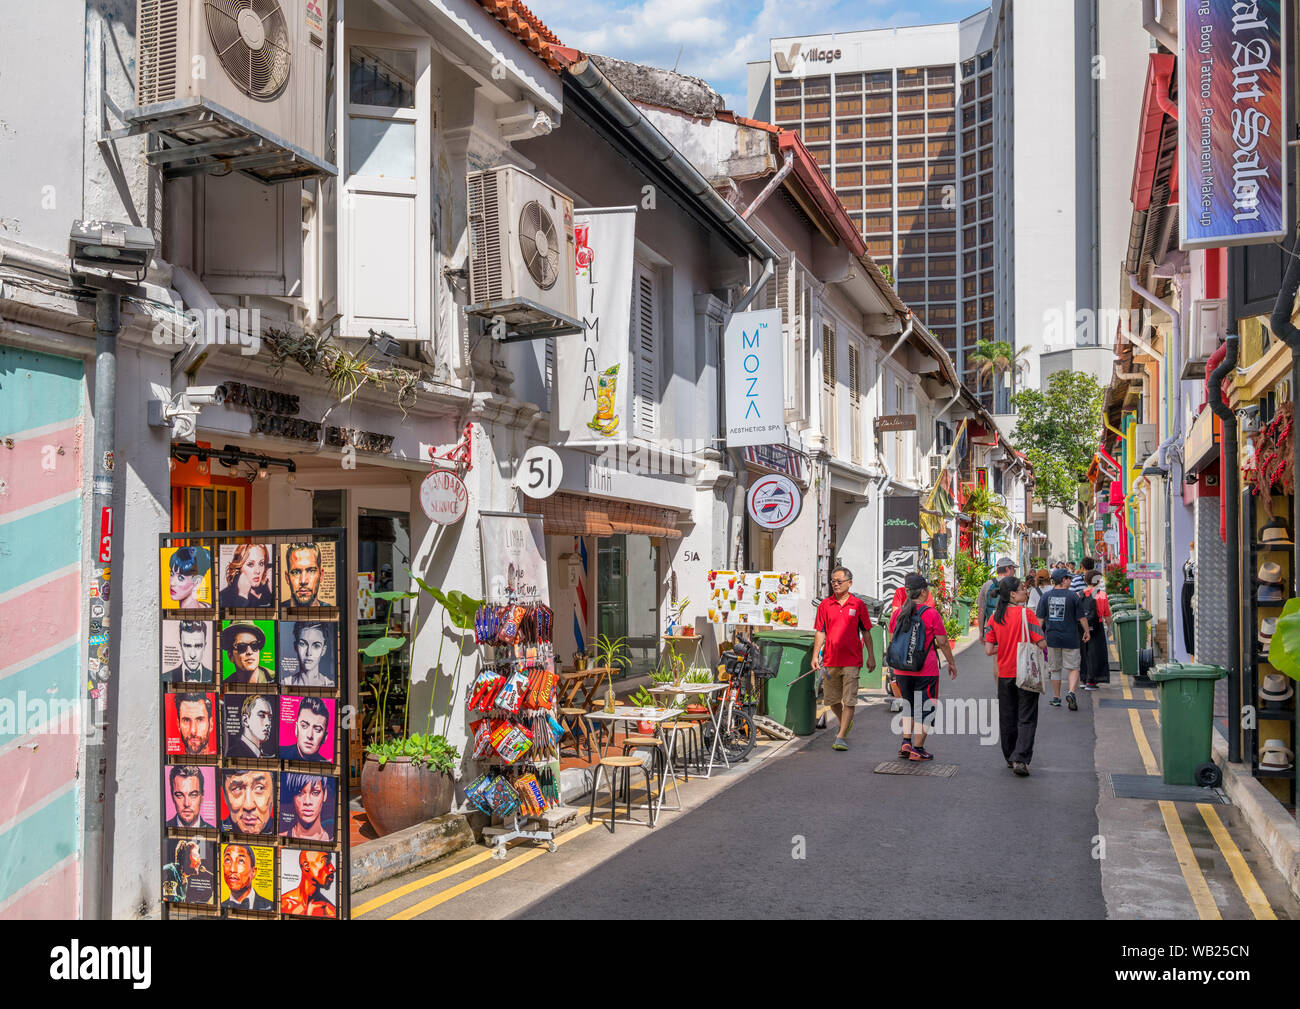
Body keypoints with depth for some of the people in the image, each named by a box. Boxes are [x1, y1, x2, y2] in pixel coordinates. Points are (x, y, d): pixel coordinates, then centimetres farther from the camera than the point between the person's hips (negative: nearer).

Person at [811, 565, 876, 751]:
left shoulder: (858, 605, 1)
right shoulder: (825, 605, 4)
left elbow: (866, 632, 7)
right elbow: (820, 632, 6)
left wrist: (871, 656, 6)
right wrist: (815, 656, -1)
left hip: (852, 660, -2)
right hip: (830, 660, 3)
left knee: (849, 700, -7)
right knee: (832, 699, 12)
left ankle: (841, 736, -3)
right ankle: (845, 724, 38)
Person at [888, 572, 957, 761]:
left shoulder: (898, 612, 3)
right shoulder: (931, 614, -10)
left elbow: (891, 640, 11)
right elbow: (943, 642, -5)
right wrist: (951, 663, 8)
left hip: (902, 669, 5)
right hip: (925, 669, -5)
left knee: (908, 705, 20)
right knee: (923, 709, 5)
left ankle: (906, 743, 12)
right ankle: (917, 749, 8)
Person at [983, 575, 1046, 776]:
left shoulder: (995, 616, 0)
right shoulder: (1026, 613, -12)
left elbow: (988, 650, -3)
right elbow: (1041, 643, -14)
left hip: (1004, 674, 4)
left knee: (1007, 718, 15)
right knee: (1026, 718, 1)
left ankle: (1010, 758, 25)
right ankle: (1020, 759, -9)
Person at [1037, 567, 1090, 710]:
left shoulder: (1046, 596, 1)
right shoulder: (1072, 596, -7)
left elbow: (1040, 619, 2)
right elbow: (1081, 618, -3)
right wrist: (1086, 632, 11)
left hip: (1052, 638, 3)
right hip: (1070, 638, -3)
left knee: (1054, 669, 13)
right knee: (1073, 668, 5)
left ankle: (1056, 698, 19)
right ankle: (1071, 692, -17)